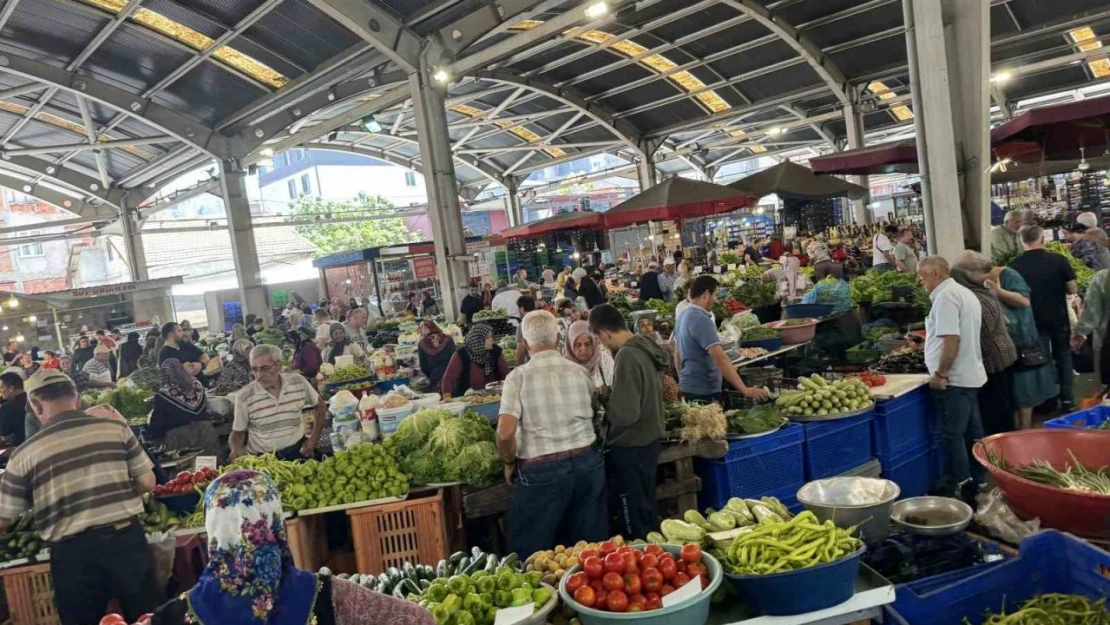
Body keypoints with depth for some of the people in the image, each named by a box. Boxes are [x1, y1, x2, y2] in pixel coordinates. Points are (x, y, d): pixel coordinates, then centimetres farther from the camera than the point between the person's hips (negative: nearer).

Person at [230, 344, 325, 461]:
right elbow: (238, 433, 4)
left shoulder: (298, 382, -4)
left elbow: (320, 406, 11)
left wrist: (314, 439, 4)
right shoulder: (244, 397, -8)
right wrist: (237, 450, -17)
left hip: (297, 452, 0)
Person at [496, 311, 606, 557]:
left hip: (542, 470, -4)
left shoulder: (518, 377, -10)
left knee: (532, 551, 11)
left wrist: (510, 464, 1)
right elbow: (590, 414, 11)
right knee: (592, 545, 16)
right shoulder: (580, 372, 2)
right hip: (588, 462, 4)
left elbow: (505, 433, -16)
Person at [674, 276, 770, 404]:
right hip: (704, 392, -9)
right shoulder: (702, 320, -22)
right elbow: (720, 359, -29)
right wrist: (744, 390, -31)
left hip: (688, 388, 9)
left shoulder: (683, 316, 8)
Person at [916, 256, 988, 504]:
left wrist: (940, 374, -19)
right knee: (972, 433, 14)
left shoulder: (945, 296, -16)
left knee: (952, 436, -4)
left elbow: (951, 339, -23)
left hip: (953, 379, -10)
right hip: (970, 376, 10)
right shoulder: (965, 293, 16)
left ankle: (957, 490, 1)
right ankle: (974, 485, 22)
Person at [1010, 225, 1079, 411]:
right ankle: (1067, 398, 16)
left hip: (1032, 320, 0)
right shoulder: (1058, 260, -11)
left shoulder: (1015, 265, -10)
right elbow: (1073, 290, -4)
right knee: (1063, 356, 15)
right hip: (1058, 318, 0)